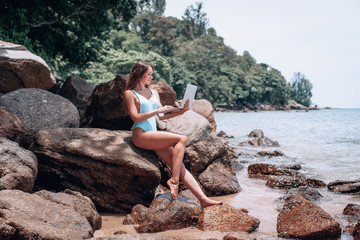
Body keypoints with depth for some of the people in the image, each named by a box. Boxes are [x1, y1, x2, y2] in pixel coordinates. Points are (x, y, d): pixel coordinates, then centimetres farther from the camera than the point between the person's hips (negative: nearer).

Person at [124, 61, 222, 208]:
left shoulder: (154, 93, 23)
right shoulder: (130, 93, 3)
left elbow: (162, 116, 18)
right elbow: (135, 117, -8)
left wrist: (180, 112, 3)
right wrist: (158, 110, -11)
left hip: (154, 136, 6)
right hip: (141, 135, -6)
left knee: (180, 166, -10)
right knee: (181, 139, -24)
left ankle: (203, 199, -17)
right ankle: (174, 180, -23)